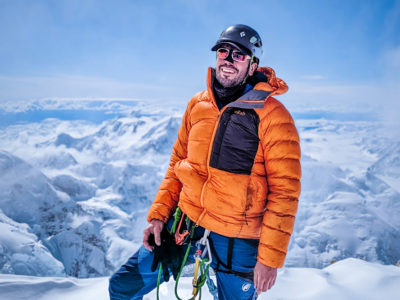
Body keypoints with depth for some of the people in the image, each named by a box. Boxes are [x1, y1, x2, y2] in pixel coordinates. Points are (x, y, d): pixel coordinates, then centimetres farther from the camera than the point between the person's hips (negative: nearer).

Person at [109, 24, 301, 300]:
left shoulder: (271, 115, -11)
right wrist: (158, 214, 3)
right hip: (186, 220, 4)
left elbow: (284, 189, -12)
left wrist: (270, 257, -13)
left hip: (237, 239, -4)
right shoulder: (197, 104, 5)